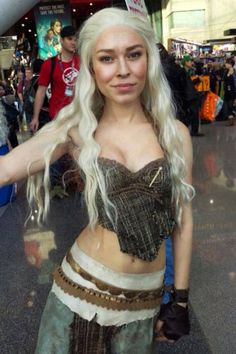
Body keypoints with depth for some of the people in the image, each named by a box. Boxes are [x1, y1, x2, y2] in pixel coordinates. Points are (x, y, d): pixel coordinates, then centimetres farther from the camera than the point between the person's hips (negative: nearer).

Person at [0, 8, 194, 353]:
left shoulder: (175, 133, -4)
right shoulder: (76, 129, -7)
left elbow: (182, 217, 1)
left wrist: (180, 298, 5)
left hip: (144, 298, 1)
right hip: (81, 286, 0)